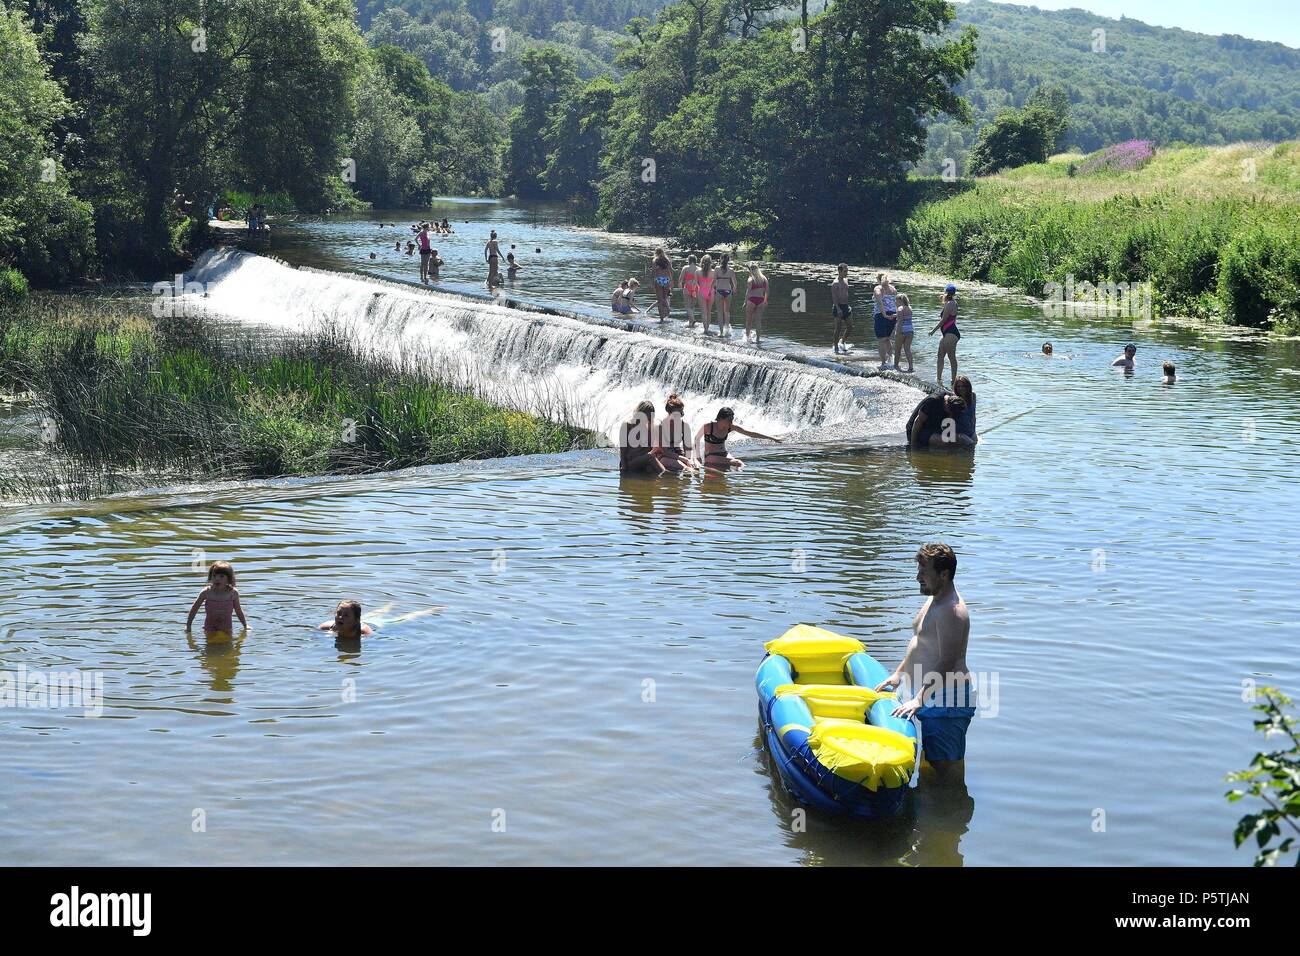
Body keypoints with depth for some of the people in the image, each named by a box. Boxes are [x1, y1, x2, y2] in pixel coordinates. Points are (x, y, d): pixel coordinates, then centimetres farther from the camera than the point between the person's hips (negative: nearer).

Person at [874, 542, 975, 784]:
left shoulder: (951, 611, -22)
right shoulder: (933, 600, 12)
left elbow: (946, 663, -26)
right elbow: (919, 643, 25)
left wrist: (920, 699, -26)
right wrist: (899, 674, 25)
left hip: (945, 699, -11)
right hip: (930, 695, 11)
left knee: (945, 763, -5)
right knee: (934, 757, 16)